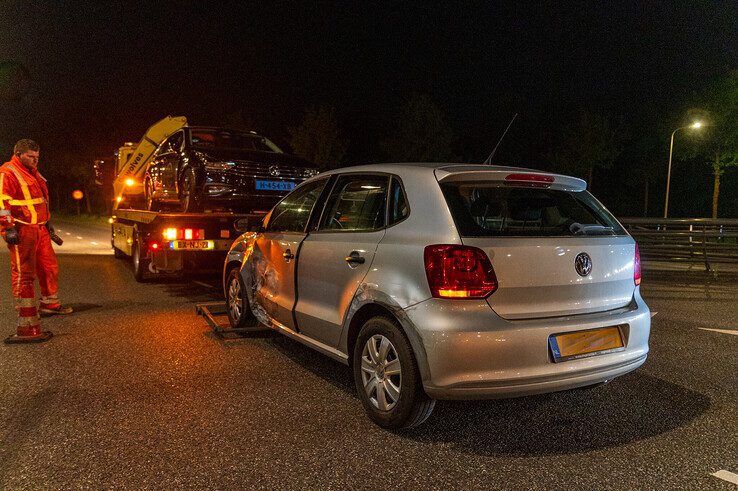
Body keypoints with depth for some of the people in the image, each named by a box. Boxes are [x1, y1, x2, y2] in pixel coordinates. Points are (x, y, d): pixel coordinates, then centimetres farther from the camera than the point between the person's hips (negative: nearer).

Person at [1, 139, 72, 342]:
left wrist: (47, 222, 30)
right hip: (21, 232, -9)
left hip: (40, 229, 9)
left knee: (49, 267, 18)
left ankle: (50, 304, 37)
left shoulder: (33, 173, 21)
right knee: (24, 275, -9)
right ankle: (28, 327, -7)